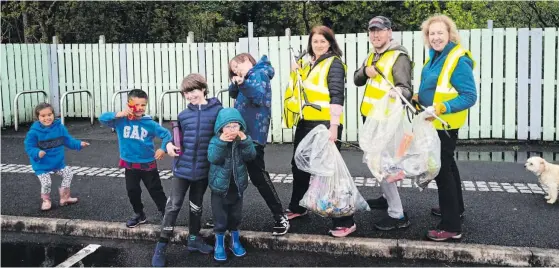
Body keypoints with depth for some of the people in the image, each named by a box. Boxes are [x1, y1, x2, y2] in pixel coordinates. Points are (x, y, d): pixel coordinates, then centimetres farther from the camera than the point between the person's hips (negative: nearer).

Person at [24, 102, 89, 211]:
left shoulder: (60, 128, -7)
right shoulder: (34, 132, -20)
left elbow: (68, 140, 5)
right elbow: (29, 147, -16)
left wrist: (79, 144, -5)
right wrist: (37, 153, -34)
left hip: (58, 162, 5)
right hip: (42, 165, -4)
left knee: (69, 174, 6)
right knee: (46, 183, -10)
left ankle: (64, 197, 24)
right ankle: (46, 200, 22)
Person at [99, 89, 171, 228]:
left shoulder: (149, 123, -11)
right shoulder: (121, 121, -9)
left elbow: (166, 134, -3)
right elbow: (102, 119, -18)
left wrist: (163, 148, -16)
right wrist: (118, 114, -31)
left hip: (148, 164, -2)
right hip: (130, 164, 2)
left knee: (156, 191, 8)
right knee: (132, 191, 16)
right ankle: (139, 215, 37)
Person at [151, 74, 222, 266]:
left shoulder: (217, 111, -7)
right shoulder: (183, 115, 1)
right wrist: (169, 144, -7)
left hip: (203, 169, 0)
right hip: (182, 167, 1)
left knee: (196, 205, 17)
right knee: (173, 206, 1)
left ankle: (193, 238, 35)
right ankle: (161, 246, 9)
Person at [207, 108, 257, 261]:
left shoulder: (243, 141, -3)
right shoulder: (216, 141, -11)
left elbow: (251, 156, -16)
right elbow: (213, 158, -25)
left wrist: (245, 140, -28)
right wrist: (221, 141, -35)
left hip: (237, 186, 3)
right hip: (220, 186, -2)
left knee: (235, 216, 16)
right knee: (220, 218, 6)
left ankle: (235, 241, 34)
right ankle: (219, 244, 22)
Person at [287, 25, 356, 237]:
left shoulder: (334, 64, -9)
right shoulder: (310, 63, 14)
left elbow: (337, 96, -18)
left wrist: (333, 127, -25)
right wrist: (299, 73, 5)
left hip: (326, 124, -8)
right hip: (306, 122, 9)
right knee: (299, 166, 20)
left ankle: (345, 222, -1)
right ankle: (297, 208, 40)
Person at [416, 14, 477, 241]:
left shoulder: (458, 60, -20)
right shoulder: (436, 57, 7)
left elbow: (469, 96, -24)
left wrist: (442, 108, -34)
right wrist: (419, 97, 4)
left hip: (445, 123, -10)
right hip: (434, 122, 10)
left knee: (441, 169, -8)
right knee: (446, 164, 22)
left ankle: (451, 226, -2)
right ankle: (455, 207, 41)